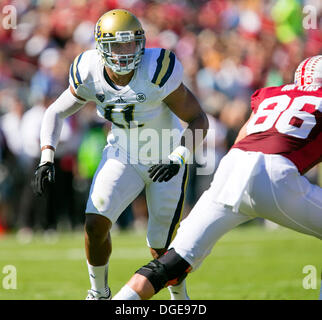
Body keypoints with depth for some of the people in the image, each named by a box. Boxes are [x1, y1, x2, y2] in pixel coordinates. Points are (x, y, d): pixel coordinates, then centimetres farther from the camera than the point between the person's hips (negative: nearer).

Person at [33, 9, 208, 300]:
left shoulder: (157, 73, -30)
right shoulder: (89, 74, -17)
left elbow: (198, 120, -20)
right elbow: (56, 113, -2)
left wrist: (179, 156, -35)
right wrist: (46, 158, -16)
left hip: (165, 161, -3)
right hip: (123, 155, 3)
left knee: (161, 249, -1)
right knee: (95, 224, -15)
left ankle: (179, 297, 30)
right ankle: (99, 293, 11)